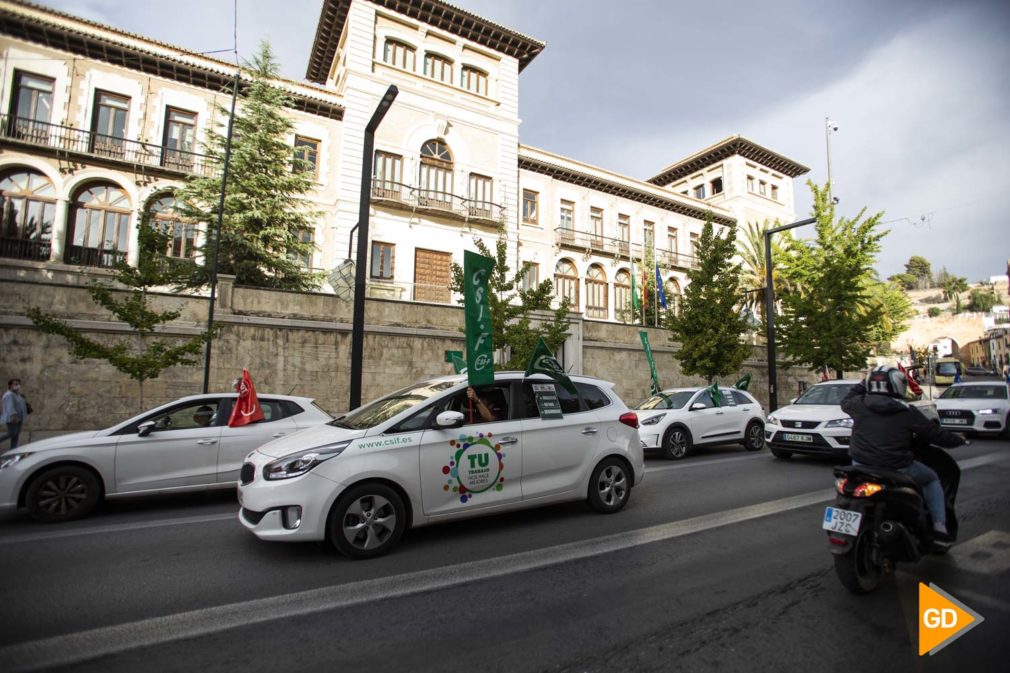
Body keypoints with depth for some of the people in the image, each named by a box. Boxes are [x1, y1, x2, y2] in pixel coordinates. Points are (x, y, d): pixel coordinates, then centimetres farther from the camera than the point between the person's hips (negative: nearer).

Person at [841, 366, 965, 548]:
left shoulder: (859, 404, -3)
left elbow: (845, 402, 21)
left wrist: (863, 384, 31)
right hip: (896, 469, -1)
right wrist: (959, 439, 24)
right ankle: (939, 528, 20)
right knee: (932, 479, 27)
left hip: (860, 466, 2)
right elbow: (937, 435, 3)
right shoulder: (907, 412, -7)